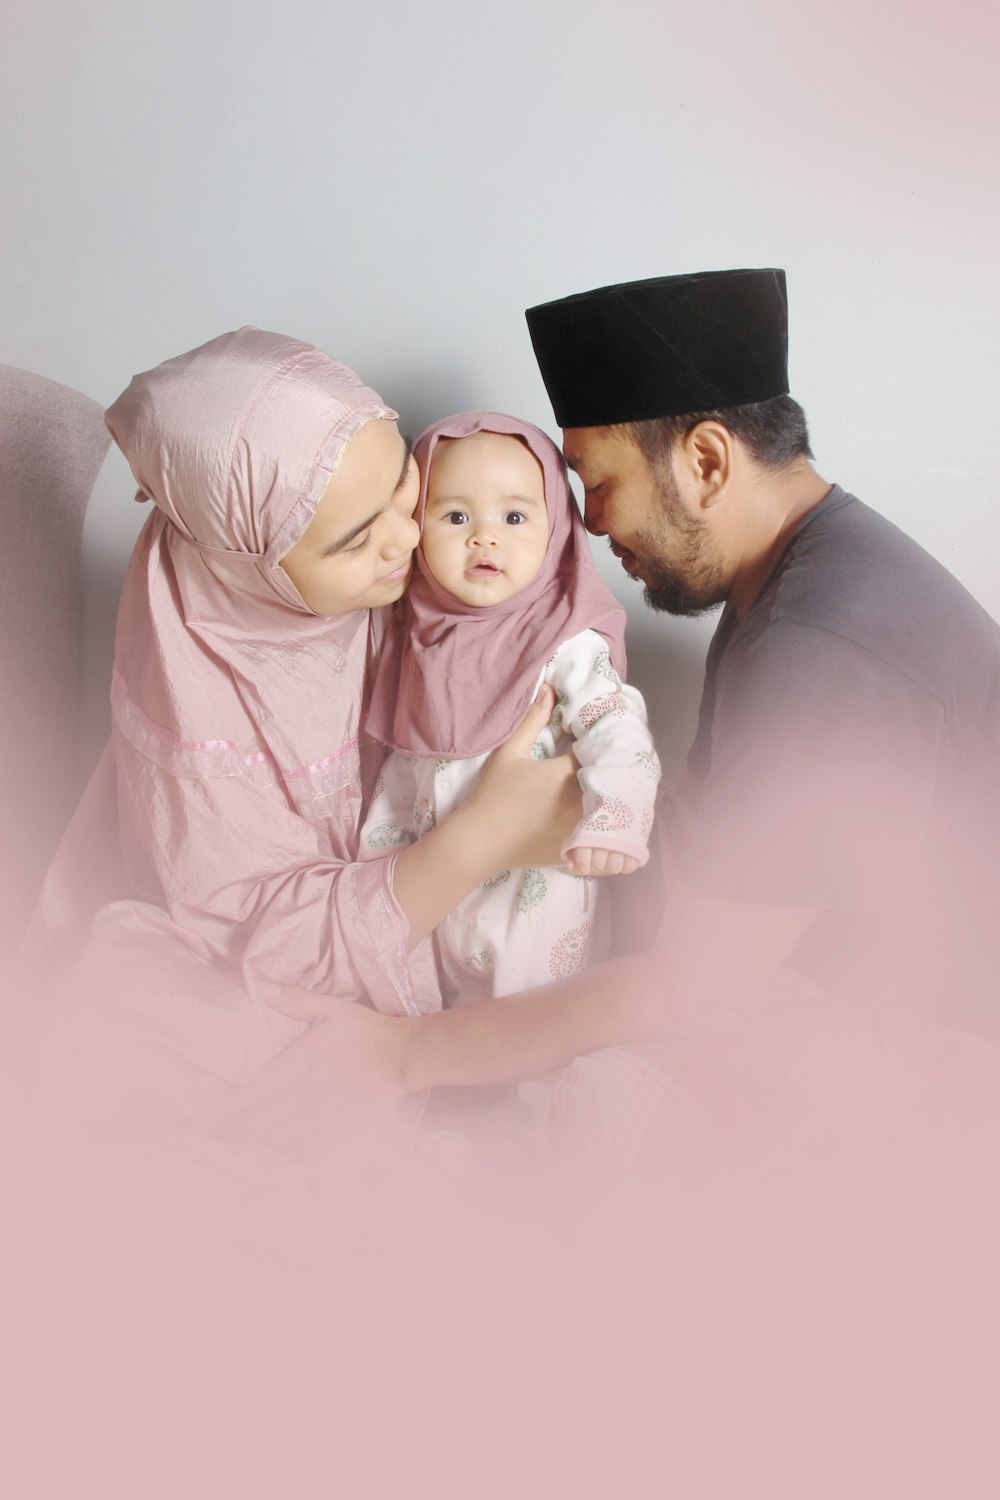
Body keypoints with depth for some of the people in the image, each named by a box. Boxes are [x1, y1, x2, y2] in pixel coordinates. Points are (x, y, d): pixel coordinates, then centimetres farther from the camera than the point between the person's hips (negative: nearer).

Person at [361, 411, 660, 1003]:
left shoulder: (567, 642, -17)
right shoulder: (420, 635, 1)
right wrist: (383, 845, 13)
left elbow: (618, 731, -28)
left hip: (536, 888, -5)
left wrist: (611, 819, -44)